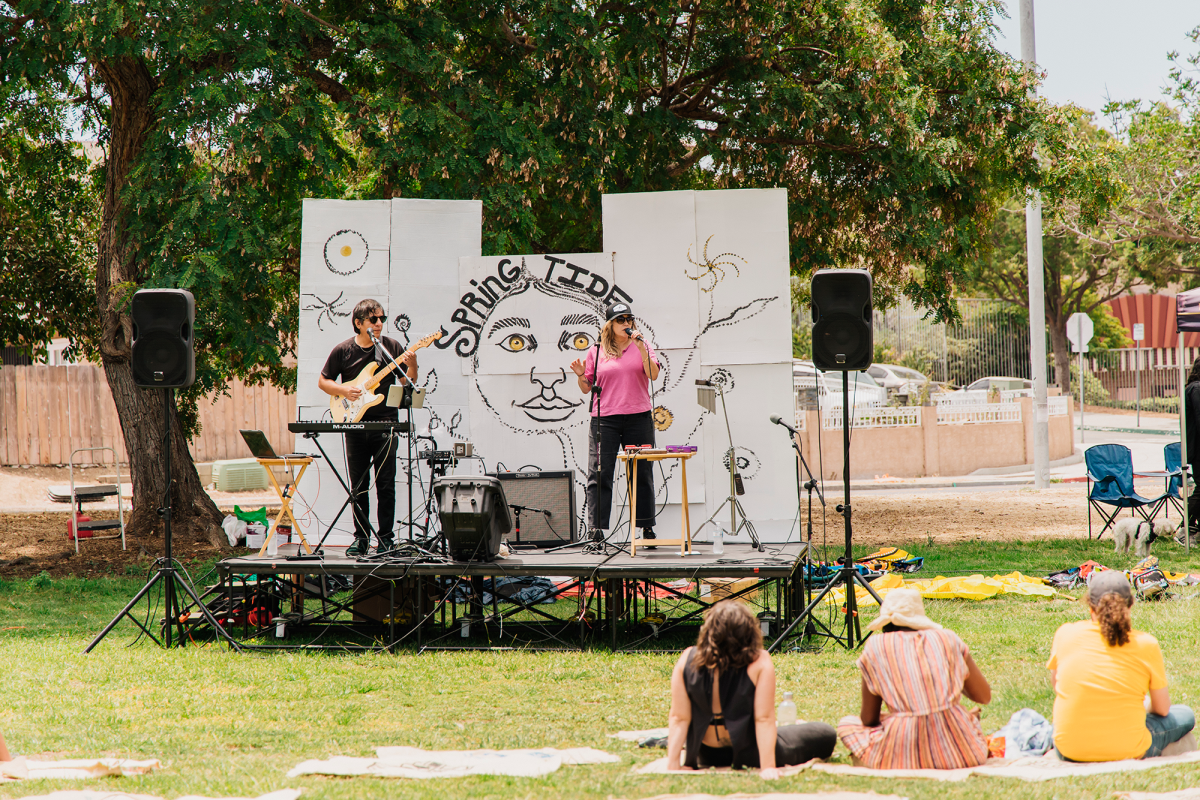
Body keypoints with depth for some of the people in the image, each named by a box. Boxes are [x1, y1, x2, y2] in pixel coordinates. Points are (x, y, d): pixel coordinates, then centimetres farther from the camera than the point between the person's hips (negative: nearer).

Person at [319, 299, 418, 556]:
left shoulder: (392, 347, 3)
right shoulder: (343, 351, 3)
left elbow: (407, 383, 5)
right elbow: (323, 381, 10)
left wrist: (412, 365, -15)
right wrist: (344, 391, -8)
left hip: (385, 423, -1)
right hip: (355, 426, 1)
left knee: (386, 484, -3)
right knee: (358, 486, 5)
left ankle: (386, 539, 3)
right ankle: (361, 538, 14)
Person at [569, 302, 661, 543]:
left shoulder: (641, 346, 9)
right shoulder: (596, 352, 8)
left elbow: (653, 375, -6)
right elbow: (586, 388, 11)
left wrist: (641, 347, -14)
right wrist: (580, 376, -10)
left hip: (638, 418, 0)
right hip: (604, 419, 0)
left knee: (642, 474, 5)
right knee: (599, 474, -6)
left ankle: (647, 527, 13)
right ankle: (596, 528, -5)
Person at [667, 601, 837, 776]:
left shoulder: (688, 660, -16)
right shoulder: (759, 662, -24)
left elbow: (678, 719, -15)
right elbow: (764, 719, -23)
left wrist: (673, 765, -11)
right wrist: (767, 767, -20)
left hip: (707, 755, 5)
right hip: (748, 753, -5)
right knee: (827, 735, 12)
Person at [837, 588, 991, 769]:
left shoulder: (876, 647, 6)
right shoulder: (948, 639, 10)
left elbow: (869, 719, 11)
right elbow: (984, 697, 17)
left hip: (901, 755, -4)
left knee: (847, 723, 23)